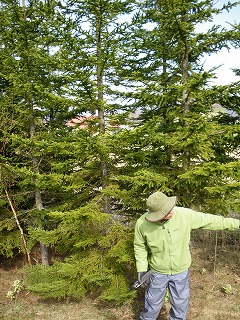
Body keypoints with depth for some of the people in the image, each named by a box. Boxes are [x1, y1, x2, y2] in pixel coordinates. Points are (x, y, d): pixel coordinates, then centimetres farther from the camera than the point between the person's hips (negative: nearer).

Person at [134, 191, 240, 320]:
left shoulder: (185, 214, -25)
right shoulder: (142, 224, -24)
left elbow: (211, 220, -12)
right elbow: (140, 246, -5)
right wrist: (141, 269, -10)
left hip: (181, 271, 1)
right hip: (158, 272, 0)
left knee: (180, 304, 18)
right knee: (153, 303, 17)